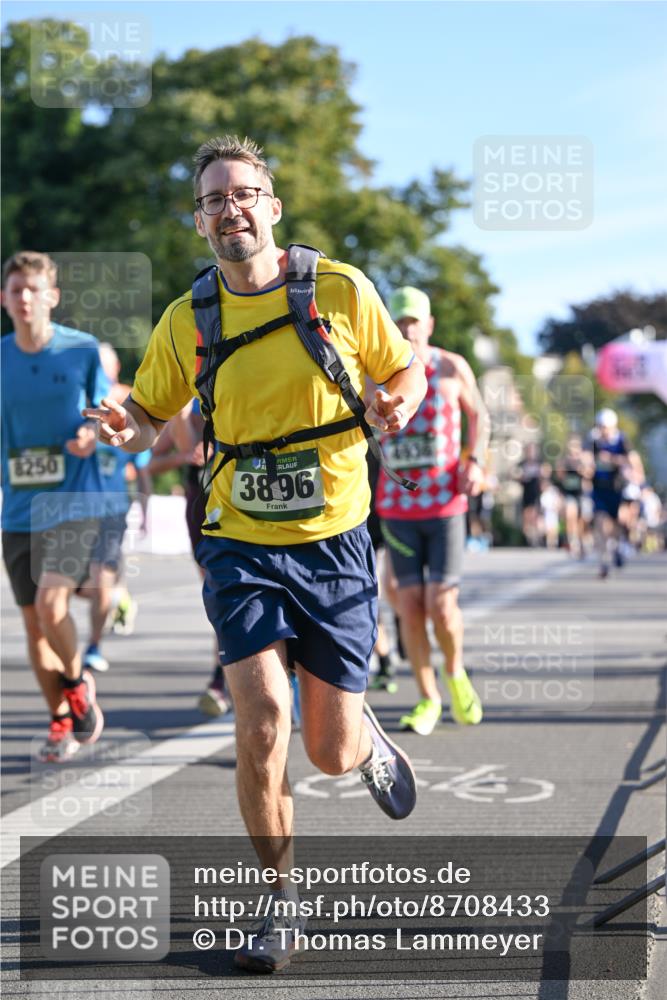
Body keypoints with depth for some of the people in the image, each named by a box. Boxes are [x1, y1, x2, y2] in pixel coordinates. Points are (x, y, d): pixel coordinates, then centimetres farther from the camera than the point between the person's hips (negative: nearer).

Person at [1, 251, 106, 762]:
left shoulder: (83, 349, -3)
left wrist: (93, 434, -14)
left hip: (73, 504, -3)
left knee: (50, 603, -21)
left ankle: (78, 682, 8)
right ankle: (62, 722, 23)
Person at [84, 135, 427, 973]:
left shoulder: (343, 290, -4)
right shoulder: (185, 321, 0)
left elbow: (407, 372, 9)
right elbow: (152, 411, 12)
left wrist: (395, 405, -15)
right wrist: (127, 429, -12)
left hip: (333, 545, 0)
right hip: (241, 547, 1)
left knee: (330, 754, 3)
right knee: (261, 715, -19)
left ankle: (369, 740, 43)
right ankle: (281, 901, 3)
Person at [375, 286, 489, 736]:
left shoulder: (452, 368, -2)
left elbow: (478, 414, 13)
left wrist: (475, 460, -3)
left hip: (446, 504, -2)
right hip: (398, 507, 2)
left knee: (441, 606, -9)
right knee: (410, 605, 0)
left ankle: (456, 673, 20)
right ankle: (428, 699, 15)